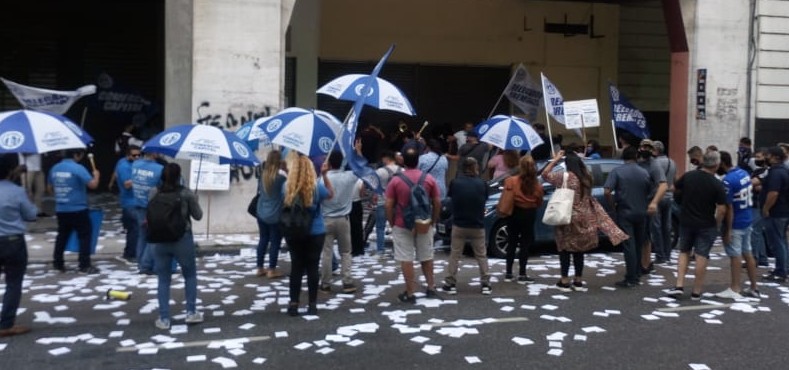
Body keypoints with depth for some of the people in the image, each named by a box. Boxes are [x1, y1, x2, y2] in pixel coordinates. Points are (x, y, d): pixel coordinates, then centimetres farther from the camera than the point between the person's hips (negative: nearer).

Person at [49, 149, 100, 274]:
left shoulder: (55, 168, 7)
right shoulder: (78, 168, -15)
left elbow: (51, 187, 19)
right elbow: (93, 184, -19)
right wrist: (96, 174, 0)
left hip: (60, 209, 7)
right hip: (77, 209, -7)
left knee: (62, 235, 17)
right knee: (84, 235, 1)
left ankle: (58, 264, 21)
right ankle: (85, 266, -2)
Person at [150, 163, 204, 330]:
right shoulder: (187, 194, -9)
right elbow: (198, 216, 0)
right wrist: (194, 201, 16)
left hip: (159, 240, 2)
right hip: (182, 240, -2)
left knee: (163, 280, 10)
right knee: (190, 275, 17)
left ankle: (164, 319, 12)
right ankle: (191, 312, 18)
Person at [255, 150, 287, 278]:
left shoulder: (262, 173, 2)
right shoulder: (281, 175, -16)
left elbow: (259, 190, 12)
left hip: (261, 213, 6)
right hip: (275, 215, -5)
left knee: (263, 239, 15)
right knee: (275, 241, 4)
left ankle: (260, 268, 21)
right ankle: (272, 270, 9)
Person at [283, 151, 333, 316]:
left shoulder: (286, 186, -9)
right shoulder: (316, 186, -13)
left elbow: (284, 205, 7)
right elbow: (331, 194, 6)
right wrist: (324, 174, 2)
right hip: (315, 232, -1)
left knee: (296, 266, 9)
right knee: (312, 267, 6)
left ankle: (294, 303, 10)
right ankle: (312, 304, 10)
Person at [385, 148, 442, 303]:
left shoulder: (396, 180, -8)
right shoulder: (429, 179, -2)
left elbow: (389, 205, -8)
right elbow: (437, 203, 1)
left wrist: (391, 223, 4)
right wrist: (433, 221, 12)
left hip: (402, 225, -3)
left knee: (406, 259, 3)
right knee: (426, 257, 17)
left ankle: (410, 293, 6)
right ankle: (431, 288, 25)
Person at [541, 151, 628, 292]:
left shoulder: (565, 176, -12)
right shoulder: (587, 177, 6)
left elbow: (545, 174, -5)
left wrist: (555, 159, 1)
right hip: (584, 217, 6)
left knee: (565, 249, 3)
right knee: (579, 250, 12)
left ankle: (564, 282, 5)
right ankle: (578, 281, 17)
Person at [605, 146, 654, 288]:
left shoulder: (617, 171, -8)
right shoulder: (644, 173, 3)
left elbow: (607, 192, -18)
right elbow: (649, 192, 7)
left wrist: (613, 205, -4)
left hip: (625, 213, -4)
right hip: (641, 213, 4)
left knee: (629, 246, -4)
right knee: (638, 245, 15)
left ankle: (631, 279, -5)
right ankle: (637, 275, 23)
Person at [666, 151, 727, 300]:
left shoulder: (688, 176, -4)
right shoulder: (717, 184, -14)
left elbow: (675, 189, 13)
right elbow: (721, 210, -16)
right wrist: (717, 224, 0)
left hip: (686, 222, 3)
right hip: (706, 225, -3)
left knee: (684, 253, 16)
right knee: (701, 256, 3)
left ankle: (679, 286, 7)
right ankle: (696, 292, 8)